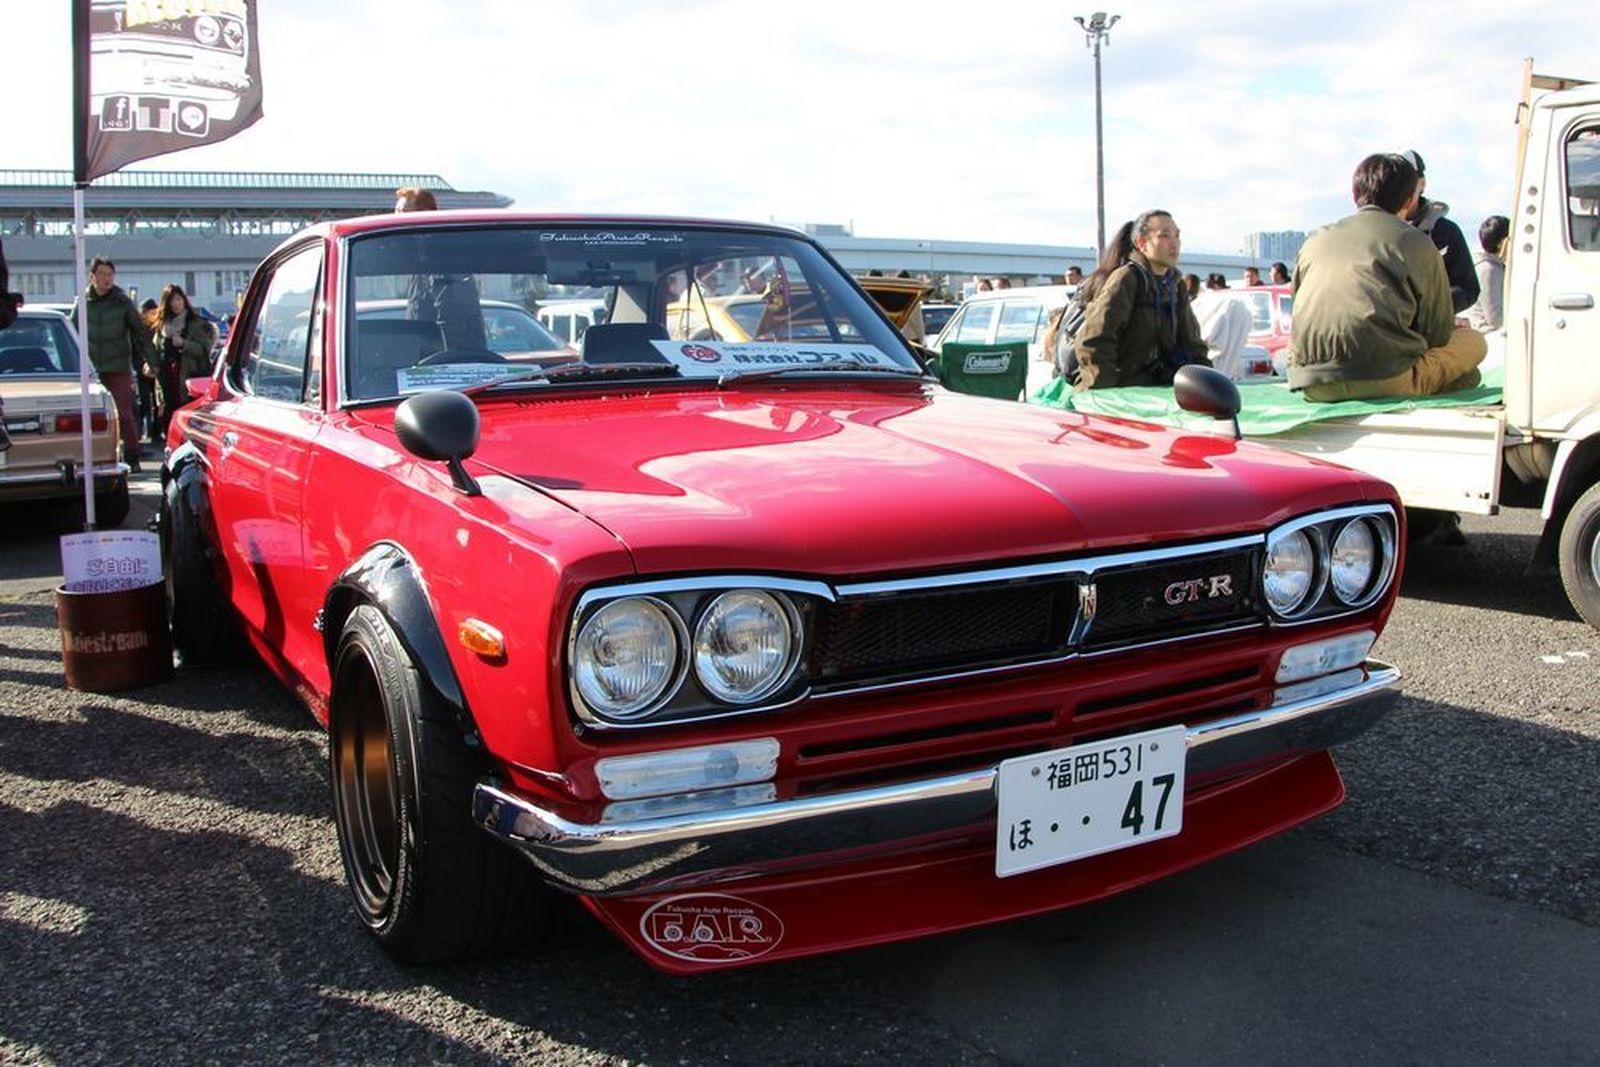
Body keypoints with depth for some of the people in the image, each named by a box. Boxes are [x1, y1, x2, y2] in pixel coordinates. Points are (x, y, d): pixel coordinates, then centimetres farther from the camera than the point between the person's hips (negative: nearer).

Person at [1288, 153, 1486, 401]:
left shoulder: (1315, 241, 20)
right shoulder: (1415, 243, 8)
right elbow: (1437, 332, 10)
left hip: (1311, 385, 2)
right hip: (1387, 381, -2)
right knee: (1474, 341, 21)